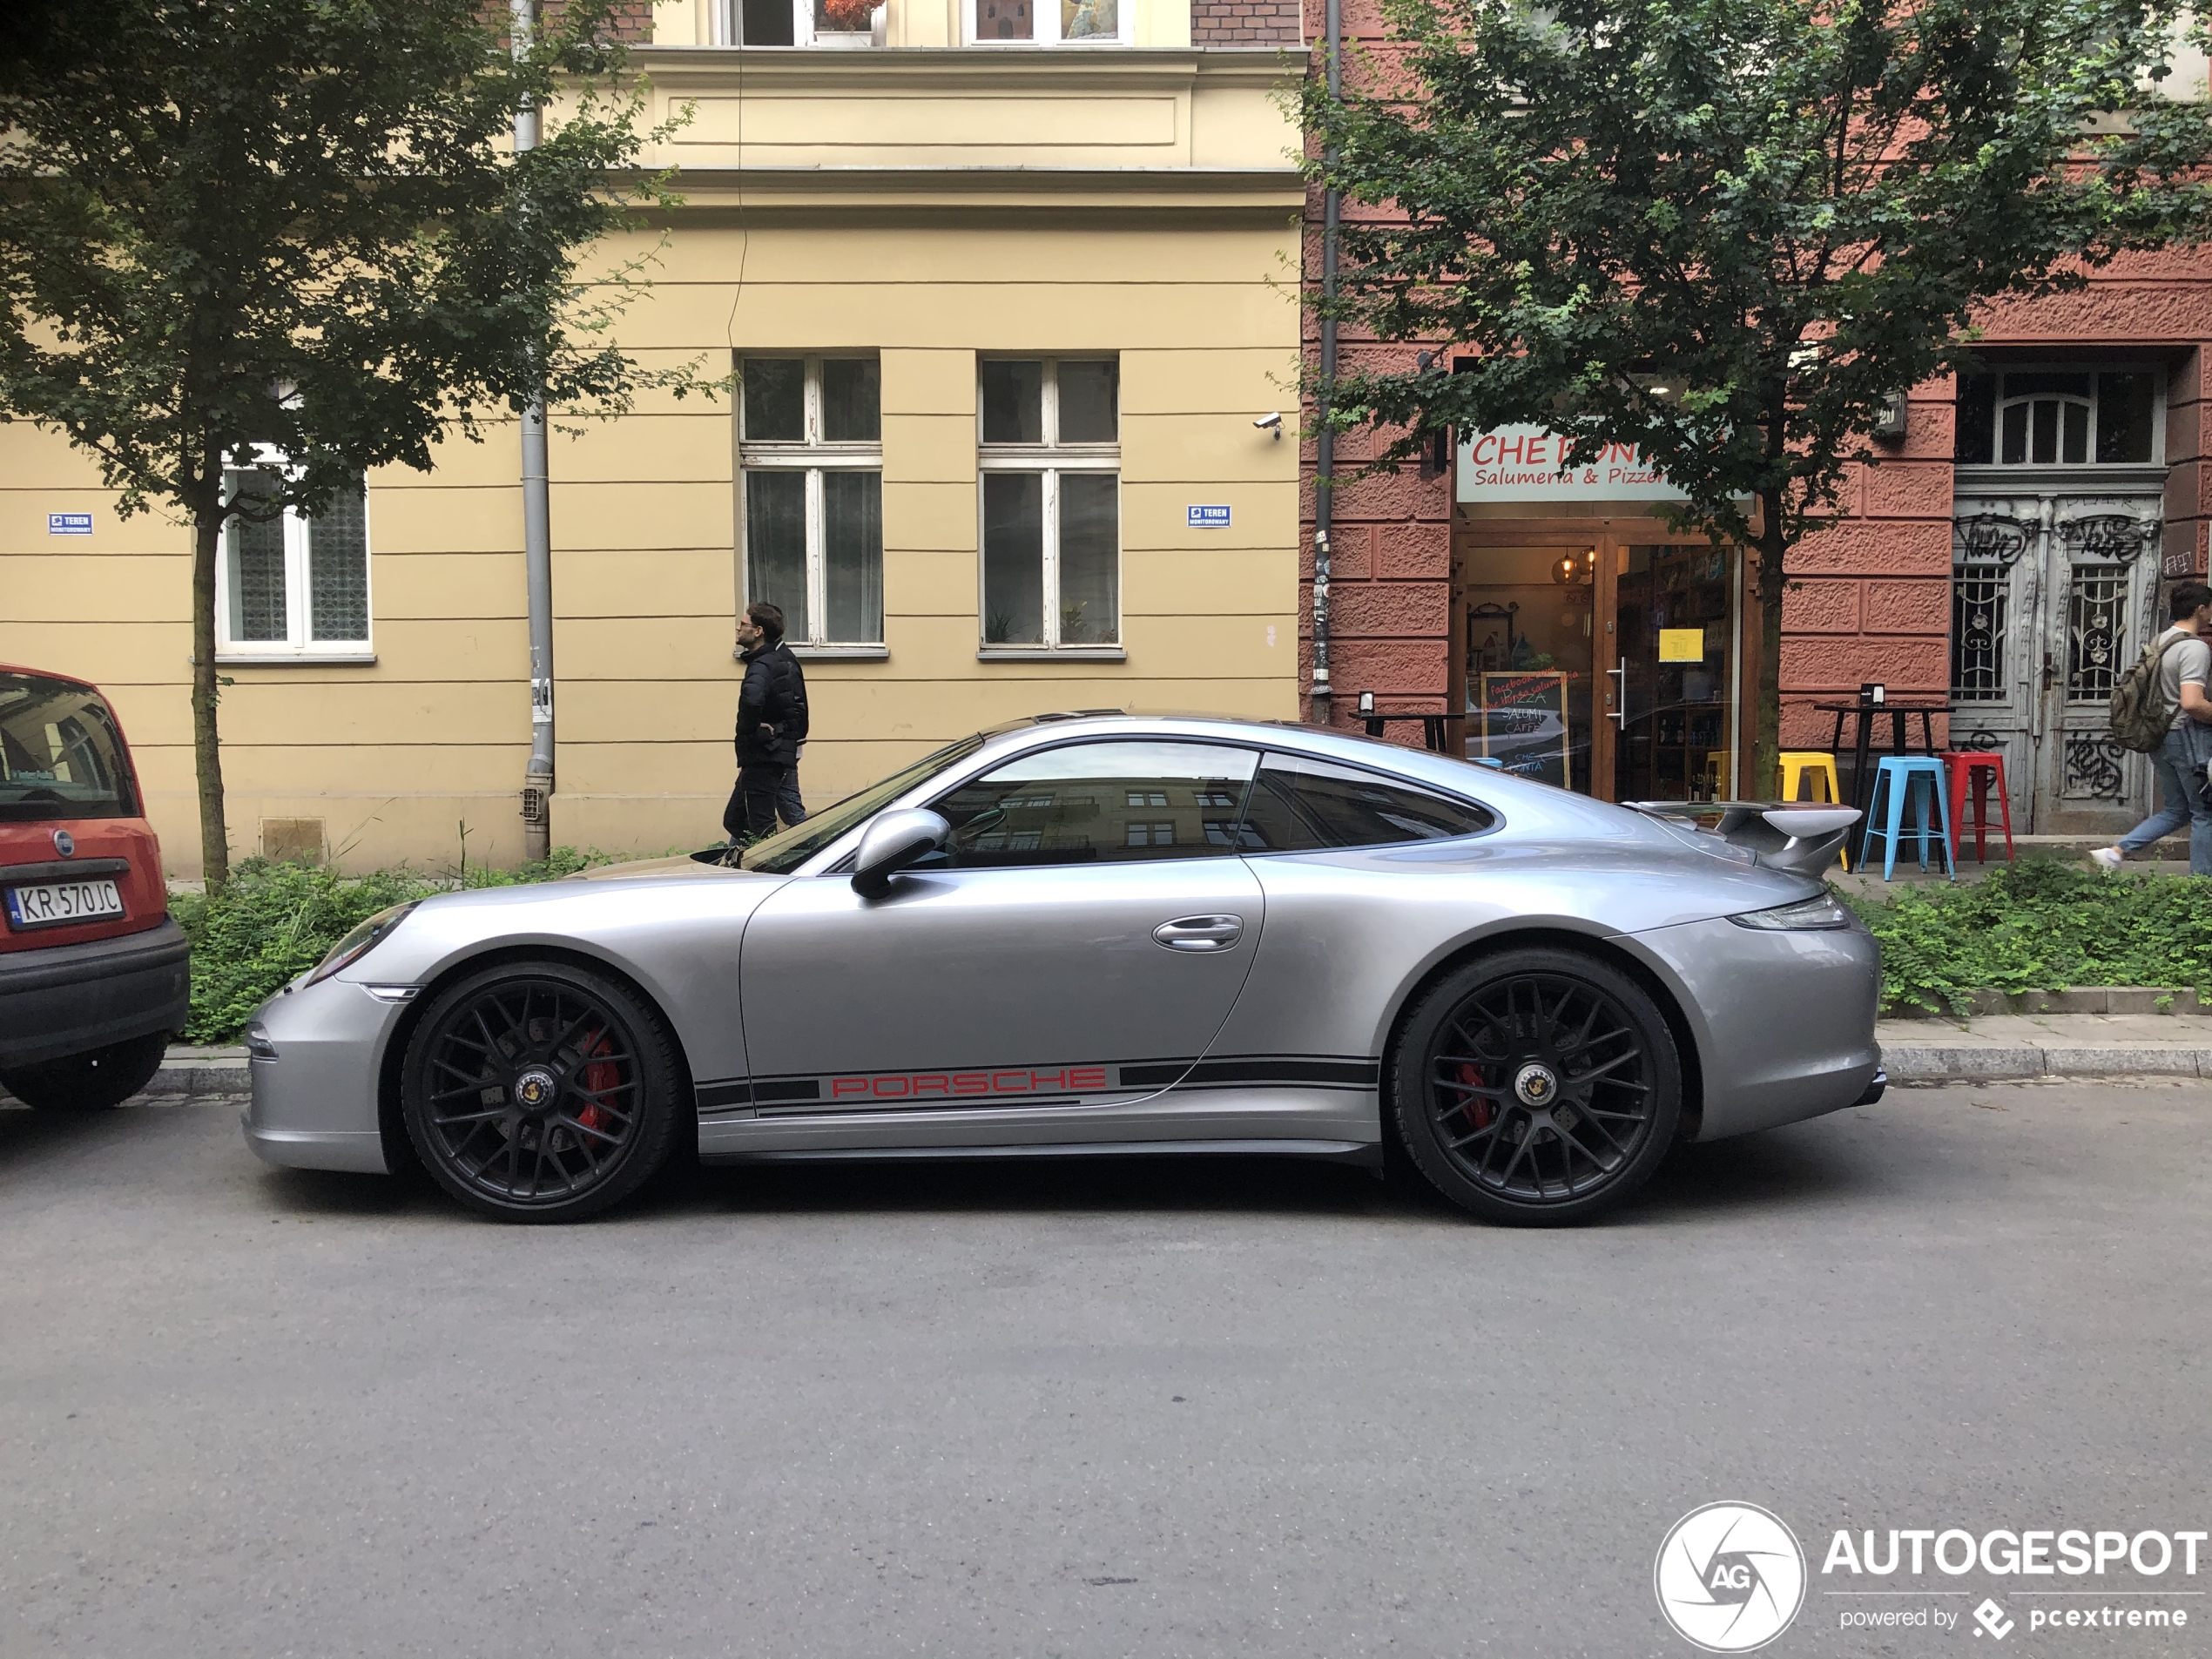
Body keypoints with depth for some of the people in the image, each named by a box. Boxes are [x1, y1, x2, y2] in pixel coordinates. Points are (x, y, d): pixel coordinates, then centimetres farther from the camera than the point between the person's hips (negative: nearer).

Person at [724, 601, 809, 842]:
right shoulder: (786, 659, 11)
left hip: (763, 757, -10)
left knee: (761, 830, -4)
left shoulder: (762, 666, -18)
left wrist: (748, 730, -23)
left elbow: (752, 699, -40)